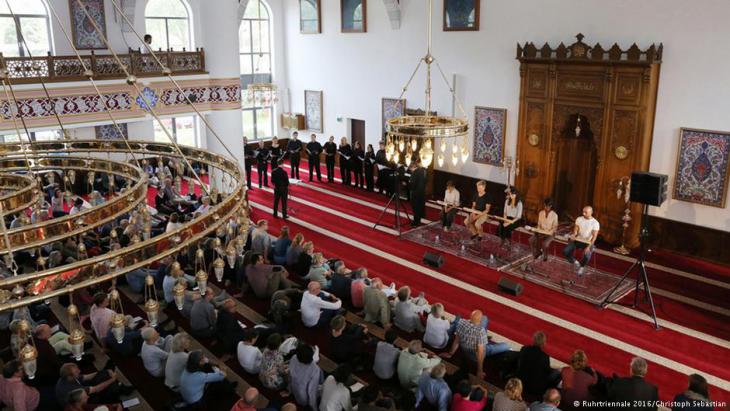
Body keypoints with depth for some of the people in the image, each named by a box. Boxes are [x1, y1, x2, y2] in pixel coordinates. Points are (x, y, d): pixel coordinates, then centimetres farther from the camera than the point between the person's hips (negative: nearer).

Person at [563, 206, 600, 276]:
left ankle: (581, 266, 5)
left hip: (588, 242, -4)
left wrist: (589, 246, -28)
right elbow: (575, 229, 1)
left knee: (586, 256, -31)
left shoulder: (595, 223, -12)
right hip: (577, 240, 4)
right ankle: (575, 262, 12)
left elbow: (594, 236, -16)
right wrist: (574, 235, -24)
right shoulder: (579, 219, 0)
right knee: (565, 251, -17)